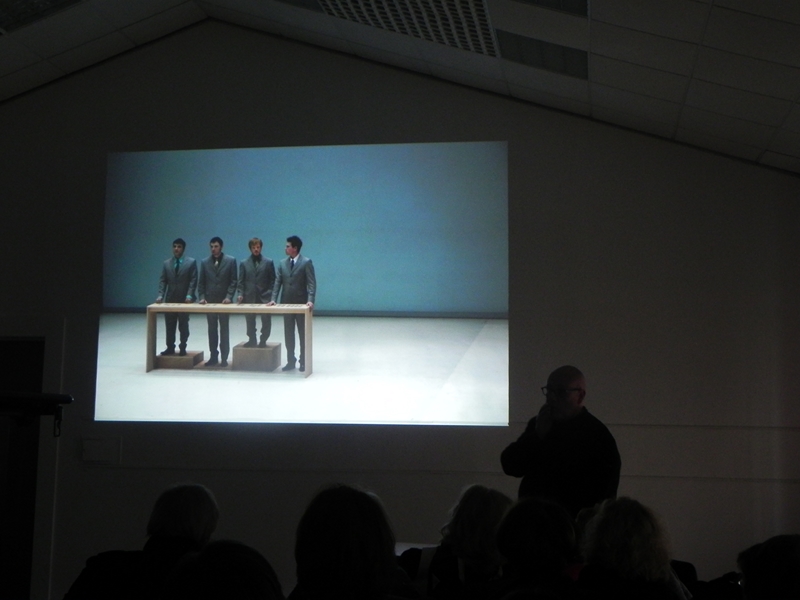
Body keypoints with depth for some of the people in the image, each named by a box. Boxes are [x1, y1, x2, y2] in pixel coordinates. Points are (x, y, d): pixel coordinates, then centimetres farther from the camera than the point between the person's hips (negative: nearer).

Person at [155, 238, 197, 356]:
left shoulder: (191, 262, -1)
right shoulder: (166, 263, 9)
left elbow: (193, 280, -7)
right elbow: (162, 281, 5)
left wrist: (189, 295, -18)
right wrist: (160, 295, -9)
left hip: (184, 299, -3)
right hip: (170, 299, 3)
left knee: (183, 326, 4)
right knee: (170, 326, 6)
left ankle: (183, 348, 11)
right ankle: (170, 348, 13)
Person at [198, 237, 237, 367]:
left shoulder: (230, 261, -1)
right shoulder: (205, 262, 6)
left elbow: (234, 281, -4)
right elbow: (201, 282, 8)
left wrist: (229, 297, -13)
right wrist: (202, 297, -5)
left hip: (224, 300, -2)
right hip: (210, 300, 3)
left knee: (224, 329, 2)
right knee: (212, 329, 6)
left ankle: (224, 357, 6)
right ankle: (213, 356, 11)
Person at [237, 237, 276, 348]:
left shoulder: (268, 262, 4)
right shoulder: (244, 263, 7)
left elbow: (272, 280, 2)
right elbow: (241, 281, 5)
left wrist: (271, 295, -8)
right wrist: (240, 294, -9)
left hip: (264, 297, -1)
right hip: (249, 297, 1)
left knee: (266, 321, -1)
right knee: (250, 322, 8)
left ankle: (263, 340, 12)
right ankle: (252, 340, 20)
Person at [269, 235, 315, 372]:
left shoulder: (306, 262, -7)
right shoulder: (282, 263, 8)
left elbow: (311, 283, -13)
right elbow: (278, 282, 7)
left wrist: (310, 300, -24)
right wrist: (274, 299, -5)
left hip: (301, 303, -5)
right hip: (286, 303, 5)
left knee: (303, 334, 3)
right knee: (288, 334, 8)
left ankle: (303, 362, 10)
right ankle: (290, 361, 15)